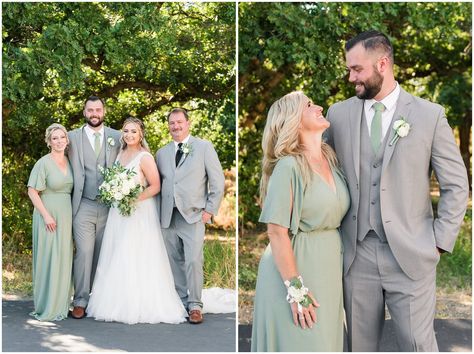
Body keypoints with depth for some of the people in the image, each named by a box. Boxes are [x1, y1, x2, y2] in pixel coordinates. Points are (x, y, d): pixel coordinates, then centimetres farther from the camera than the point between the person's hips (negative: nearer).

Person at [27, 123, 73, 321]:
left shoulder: (69, 162, 9)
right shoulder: (44, 163, -10)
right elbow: (32, 191, -11)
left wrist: (70, 215, 10)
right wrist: (46, 215, -16)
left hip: (66, 217, 6)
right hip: (49, 218, -6)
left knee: (63, 260, 10)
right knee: (48, 260, -3)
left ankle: (60, 305, 20)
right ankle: (46, 308, 5)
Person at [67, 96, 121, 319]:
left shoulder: (116, 138, 8)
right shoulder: (73, 137, 4)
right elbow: (68, 168, 5)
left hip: (109, 206, 2)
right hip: (84, 206, -2)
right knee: (84, 253, -7)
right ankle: (80, 302, -3)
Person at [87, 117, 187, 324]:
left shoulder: (145, 157, -11)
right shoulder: (121, 154, 12)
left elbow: (155, 186, -13)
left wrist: (134, 198, -21)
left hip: (140, 212, -7)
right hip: (119, 213, 7)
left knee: (138, 259, -7)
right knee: (117, 258, 6)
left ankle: (142, 305, -1)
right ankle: (119, 303, 12)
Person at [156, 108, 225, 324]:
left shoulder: (204, 147, 4)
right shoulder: (162, 153, 15)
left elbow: (217, 181, 2)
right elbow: (158, 184, 15)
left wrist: (210, 210, -4)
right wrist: (158, 213, 5)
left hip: (193, 215, -4)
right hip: (168, 217, 4)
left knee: (193, 261, -12)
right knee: (174, 262, 5)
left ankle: (195, 305, -4)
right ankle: (181, 302, 15)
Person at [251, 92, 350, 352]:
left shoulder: (330, 159, 7)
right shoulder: (289, 167, -16)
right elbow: (277, 231, -18)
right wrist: (296, 289, -20)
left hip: (329, 269, 7)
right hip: (295, 265, -7)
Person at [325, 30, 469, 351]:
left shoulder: (430, 114, -1)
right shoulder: (339, 114, 6)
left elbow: (457, 185, 2)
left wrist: (440, 241, -3)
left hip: (410, 256, -2)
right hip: (357, 255, 3)